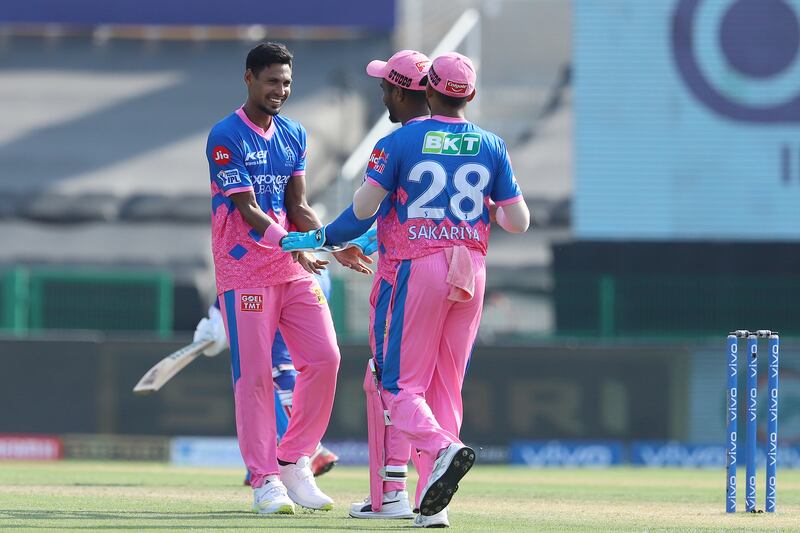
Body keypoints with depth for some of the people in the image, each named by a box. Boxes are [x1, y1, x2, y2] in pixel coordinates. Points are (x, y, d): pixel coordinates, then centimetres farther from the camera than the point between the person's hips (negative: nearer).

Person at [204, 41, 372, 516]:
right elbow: (247, 210, -16)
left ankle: (293, 462, 11)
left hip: (295, 270, 6)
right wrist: (292, 246, -30)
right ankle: (264, 482, 0)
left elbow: (297, 206, 10)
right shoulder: (226, 137, -9)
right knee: (254, 375, -5)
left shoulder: (294, 135, 13)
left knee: (324, 358, -2)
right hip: (246, 271, -6)